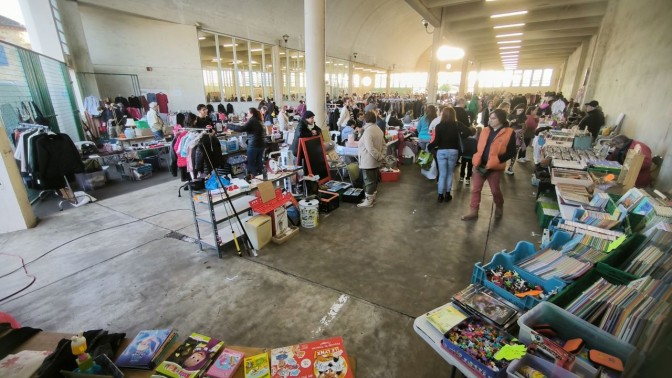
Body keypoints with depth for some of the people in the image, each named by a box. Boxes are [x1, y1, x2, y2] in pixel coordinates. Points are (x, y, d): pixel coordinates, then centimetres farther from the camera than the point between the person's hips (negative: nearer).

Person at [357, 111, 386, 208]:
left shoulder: (368, 131, -20)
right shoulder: (378, 129, 8)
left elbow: (370, 148, -26)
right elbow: (383, 144, 10)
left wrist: (380, 157, -17)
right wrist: (382, 156, 4)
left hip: (368, 162, -9)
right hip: (375, 161, 9)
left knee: (368, 181, 0)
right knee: (374, 180, 17)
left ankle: (368, 202, 10)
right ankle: (372, 198, 29)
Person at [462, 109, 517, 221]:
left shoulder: (509, 133, -8)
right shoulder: (485, 130, 8)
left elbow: (511, 152, -10)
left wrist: (496, 160, -18)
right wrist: (476, 159, -1)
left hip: (494, 167, -4)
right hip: (480, 165, 4)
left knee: (495, 190, 11)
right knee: (475, 189, 5)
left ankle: (499, 207, 39)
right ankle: (473, 212, 15)